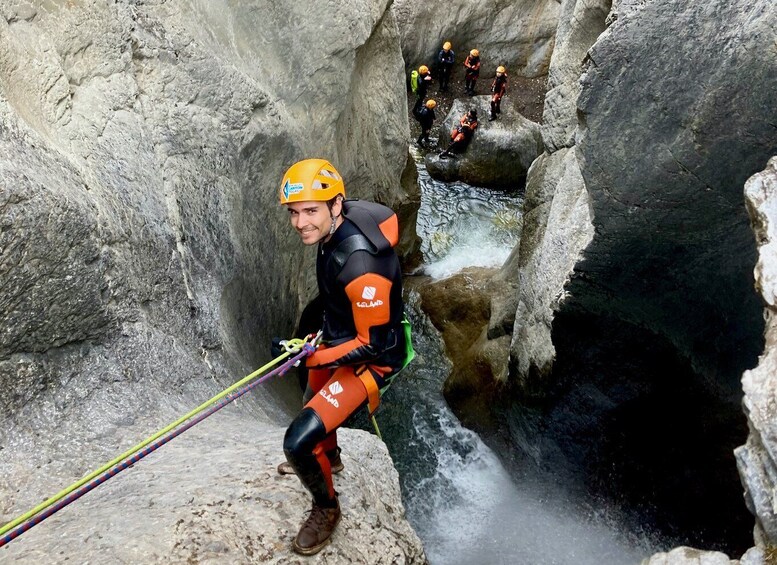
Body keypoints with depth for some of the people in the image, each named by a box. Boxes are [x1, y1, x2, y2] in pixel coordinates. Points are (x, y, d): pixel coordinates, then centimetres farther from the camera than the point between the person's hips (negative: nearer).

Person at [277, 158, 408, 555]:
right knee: (316, 404, 32)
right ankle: (329, 458, 65)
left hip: (370, 359, -9)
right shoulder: (334, 229, -12)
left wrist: (312, 357, -23)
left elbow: (372, 344, -28)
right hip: (338, 338, 9)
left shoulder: (360, 265, -38)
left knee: (298, 441, -16)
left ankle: (326, 508, 15)